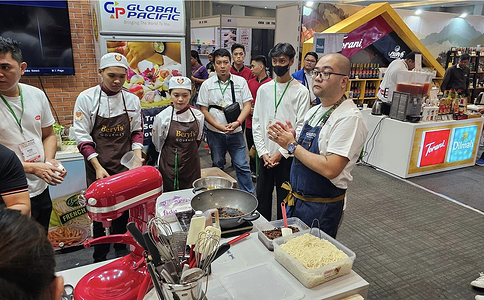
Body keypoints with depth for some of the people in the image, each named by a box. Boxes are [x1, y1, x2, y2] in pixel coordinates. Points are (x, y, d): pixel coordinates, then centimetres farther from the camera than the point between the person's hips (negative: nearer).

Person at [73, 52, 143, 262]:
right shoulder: (86, 98, -6)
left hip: (125, 167, 2)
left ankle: (121, 253, 34)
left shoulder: (132, 100, 1)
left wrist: (138, 157, -7)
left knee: (123, 212, 12)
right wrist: (98, 167, -14)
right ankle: (100, 258, 28)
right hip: (98, 168, -2)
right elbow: (82, 136, -7)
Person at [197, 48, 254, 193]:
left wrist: (237, 122, -17)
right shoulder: (207, 84, 0)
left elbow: (247, 105, -1)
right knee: (217, 165, 14)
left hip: (236, 132, 0)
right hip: (215, 132, 1)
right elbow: (204, 109, -2)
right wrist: (219, 126, -13)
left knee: (242, 166, 2)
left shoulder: (241, 81, 2)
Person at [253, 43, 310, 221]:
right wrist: (263, 153, -3)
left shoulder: (301, 91, -4)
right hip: (265, 155, 4)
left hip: (287, 156, -4)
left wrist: (281, 152, -12)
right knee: (262, 195, 14)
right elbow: (256, 123, 6)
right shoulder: (264, 89, 8)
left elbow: (301, 127, -8)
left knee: (285, 198, 7)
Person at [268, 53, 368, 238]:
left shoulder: (350, 118, -21)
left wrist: (292, 145, -20)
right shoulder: (314, 111, 7)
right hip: (296, 200, 8)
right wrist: (291, 138, -4)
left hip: (321, 209, -8)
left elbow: (330, 169, -29)